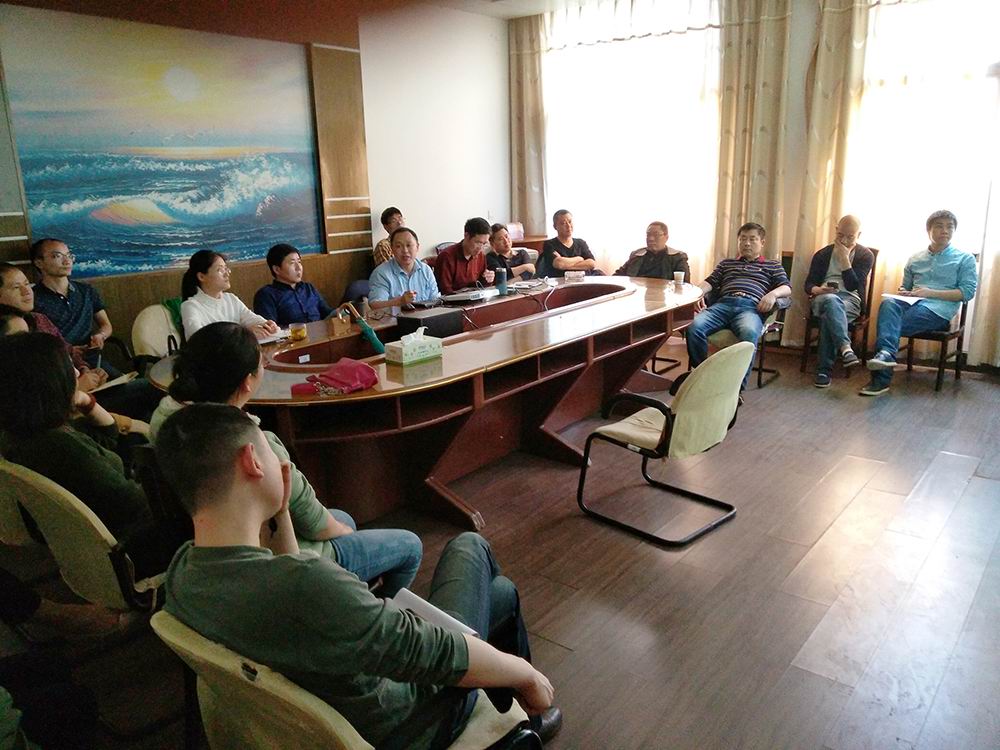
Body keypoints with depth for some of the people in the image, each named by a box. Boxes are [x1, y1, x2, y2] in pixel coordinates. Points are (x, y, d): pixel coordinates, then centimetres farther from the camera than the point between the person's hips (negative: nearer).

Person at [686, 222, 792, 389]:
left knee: (749, 333, -41)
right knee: (694, 327, -32)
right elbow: (710, 282, 23)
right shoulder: (727, 263, 37)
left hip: (751, 307, -2)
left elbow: (786, 288, 15)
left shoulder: (773, 265, 30)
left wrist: (772, 294, -8)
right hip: (723, 304, 2)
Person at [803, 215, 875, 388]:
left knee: (828, 317, -38)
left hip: (850, 299, -1)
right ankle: (845, 348, -58)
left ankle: (824, 370, -42)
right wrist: (817, 289, -14)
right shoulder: (823, 254, 17)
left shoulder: (865, 255, 10)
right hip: (823, 297, 1)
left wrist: (844, 258, -7)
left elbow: (853, 286, -4)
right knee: (831, 301, -40)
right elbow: (808, 284, 11)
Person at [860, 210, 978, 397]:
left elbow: (967, 292, 1)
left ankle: (881, 379, -35)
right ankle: (886, 353, -52)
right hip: (912, 303, 3)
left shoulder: (965, 259, 13)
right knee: (888, 303, -34)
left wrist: (930, 292, -10)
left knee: (888, 323, -31)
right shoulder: (915, 259, 25)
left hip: (938, 309, -3)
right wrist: (903, 293, 3)